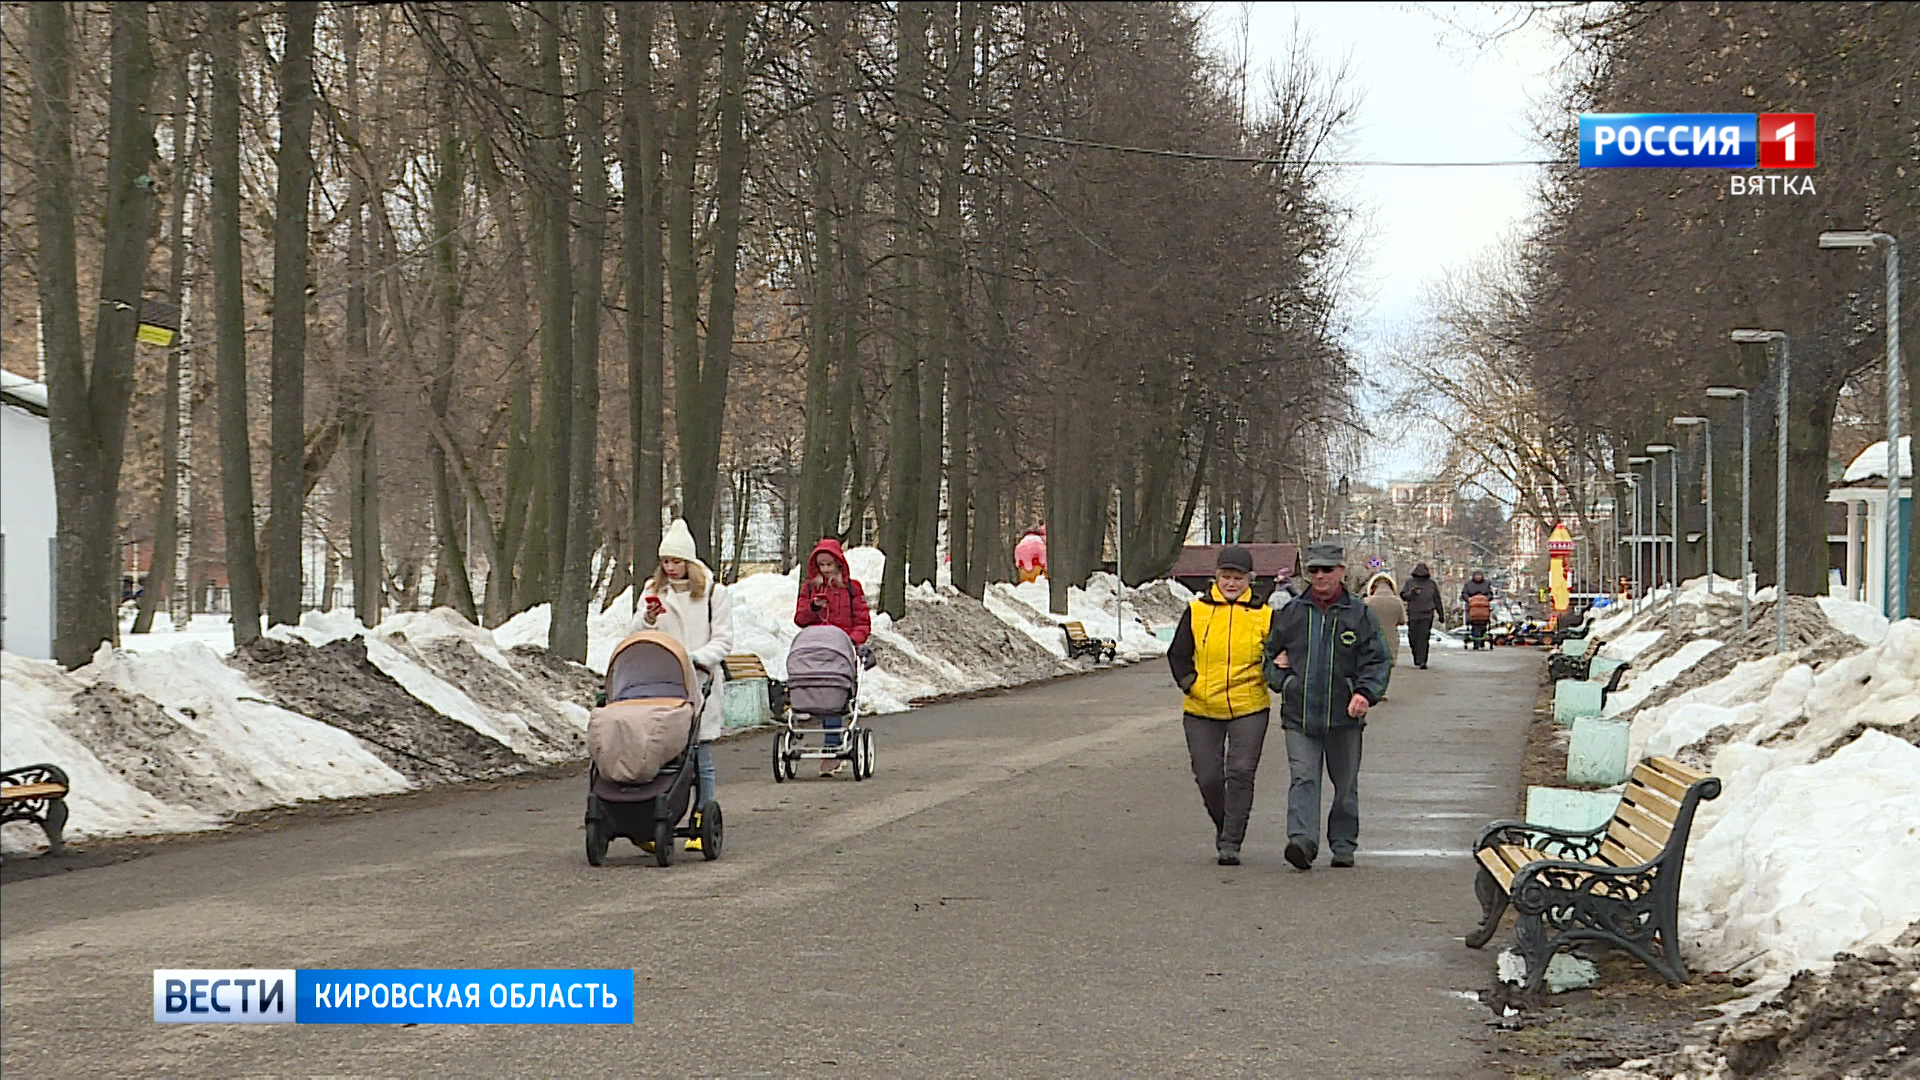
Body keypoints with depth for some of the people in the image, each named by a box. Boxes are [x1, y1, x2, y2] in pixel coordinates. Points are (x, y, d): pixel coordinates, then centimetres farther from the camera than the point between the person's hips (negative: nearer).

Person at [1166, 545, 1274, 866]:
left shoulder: (1263, 615, 2)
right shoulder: (1197, 611, 3)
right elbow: (1178, 654, 7)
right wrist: (1190, 682, -9)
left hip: (1249, 709, -1)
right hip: (1202, 710, 1)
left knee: (1240, 774, -10)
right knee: (1208, 777, 3)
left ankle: (1231, 843, -6)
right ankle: (1224, 828, 28)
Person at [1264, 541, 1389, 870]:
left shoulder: (1359, 615, 4)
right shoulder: (1291, 614, 9)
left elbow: (1377, 660, 1)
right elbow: (1270, 653, 19)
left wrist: (1365, 692, -15)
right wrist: (1282, 681, 0)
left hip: (1344, 715, 0)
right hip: (1300, 714, 0)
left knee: (1345, 784, 9)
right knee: (1303, 779, -13)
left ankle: (1344, 846, 22)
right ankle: (1302, 841, -23)